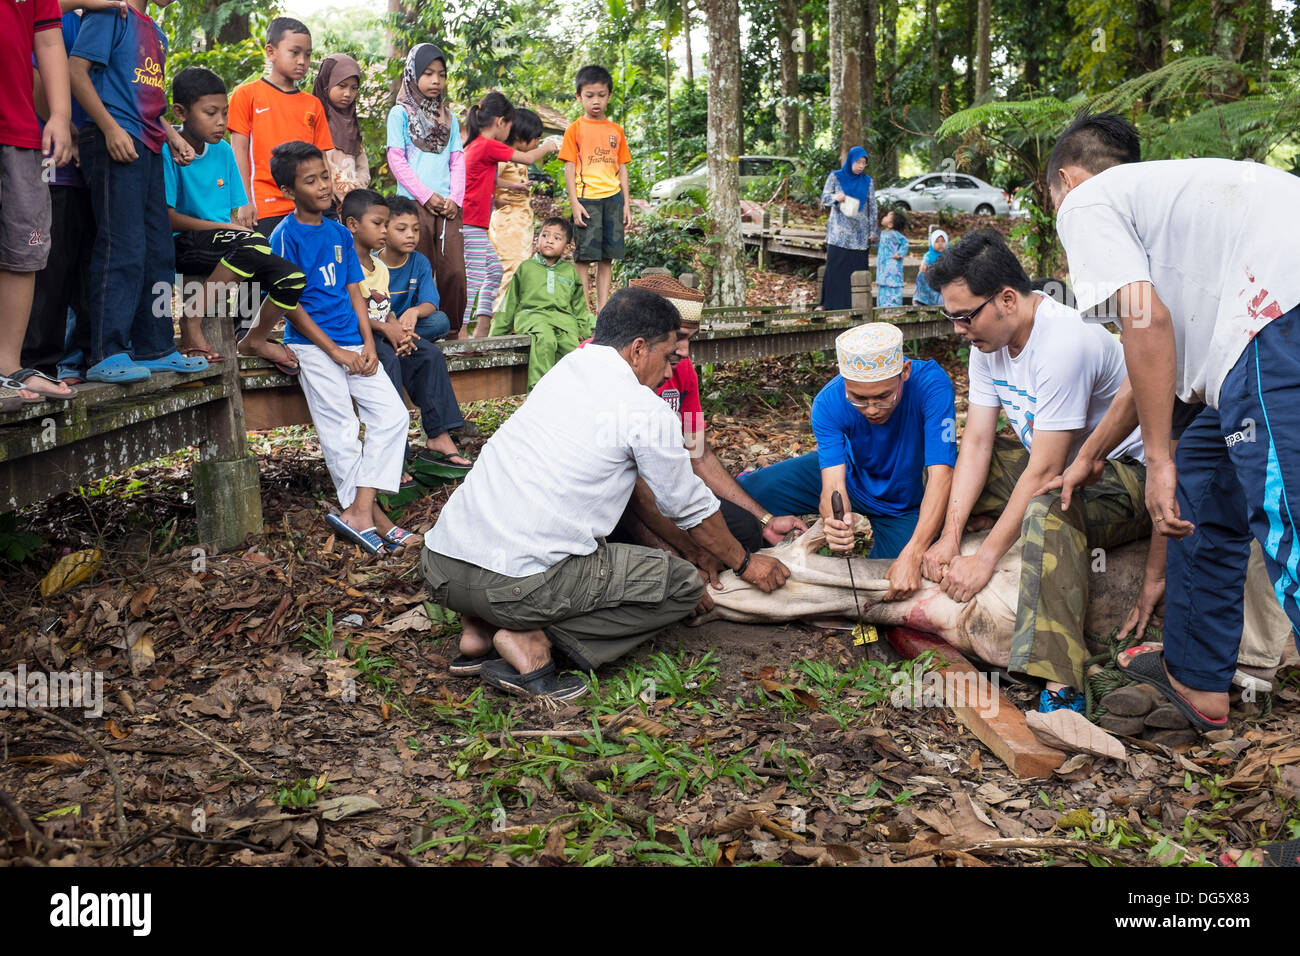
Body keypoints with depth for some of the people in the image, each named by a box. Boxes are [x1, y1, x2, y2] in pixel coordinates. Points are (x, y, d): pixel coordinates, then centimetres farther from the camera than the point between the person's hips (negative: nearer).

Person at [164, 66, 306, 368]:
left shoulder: (223, 151, 12)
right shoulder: (168, 149, -8)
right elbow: (167, 216, -14)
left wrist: (241, 224, -8)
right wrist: (226, 228, -17)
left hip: (228, 251, 6)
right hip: (183, 246, -6)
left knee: (292, 278, -14)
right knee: (254, 242, -33)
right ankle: (192, 318, -19)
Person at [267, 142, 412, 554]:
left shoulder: (340, 233, 13)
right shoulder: (286, 236, -6)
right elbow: (290, 305, -9)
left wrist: (368, 345, 1)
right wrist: (336, 351, -11)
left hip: (353, 346, 7)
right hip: (313, 346, -7)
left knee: (393, 415, -4)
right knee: (341, 432, -8)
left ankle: (357, 510, -9)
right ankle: (369, 513, 1)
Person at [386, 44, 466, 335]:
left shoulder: (449, 118, 17)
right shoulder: (400, 113, 3)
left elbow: (457, 160, 14)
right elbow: (396, 160, -3)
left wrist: (455, 198, -2)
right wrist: (426, 196, -10)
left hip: (448, 207, 4)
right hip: (414, 203, -4)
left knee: (455, 270, -1)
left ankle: (454, 329, 9)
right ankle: (417, 330, 5)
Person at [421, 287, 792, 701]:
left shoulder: (565, 367, 20)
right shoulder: (647, 411, -2)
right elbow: (692, 510, 11)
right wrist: (745, 563, 29)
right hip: (517, 586, -8)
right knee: (683, 583, 6)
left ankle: (480, 630, 16)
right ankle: (533, 643, -7)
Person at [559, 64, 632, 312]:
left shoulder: (616, 131, 13)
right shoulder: (575, 129, 2)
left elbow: (622, 168, 15)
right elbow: (569, 168, -1)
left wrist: (626, 203, 9)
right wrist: (574, 203, -10)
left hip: (613, 198, 4)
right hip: (587, 199, -4)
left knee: (607, 257, 5)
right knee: (583, 256, -5)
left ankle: (603, 307, 10)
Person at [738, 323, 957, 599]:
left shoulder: (931, 384, -36)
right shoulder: (829, 403, -30)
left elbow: (940, 476, -39)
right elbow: (833, 487, -33)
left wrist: (912, 555, -49)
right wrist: (836, 519, -58)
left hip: (907, 504, 0)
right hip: (849, 472, 1)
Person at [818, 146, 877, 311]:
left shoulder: (867, 181, 10)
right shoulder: (835, 177, 5)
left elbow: (872, 207, 10)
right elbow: (824, 198, -1)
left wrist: (872, 232, 5)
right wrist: (836, 197, -24)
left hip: (860, 234, 2)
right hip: (839, 232, -2)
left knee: (858, 269, -3)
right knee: (835, 268, -7)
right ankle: (831, 305, -3)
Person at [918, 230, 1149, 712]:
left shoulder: (1063, 343, -29)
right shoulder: (990, 335, -2)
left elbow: (1044, 474, -29)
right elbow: (977, 442, -4)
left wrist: (985, 558, -26)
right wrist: (950, 536, -14)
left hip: (1126, 473, -9)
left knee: (1046, 510, -40)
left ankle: (1061, 689, -44)